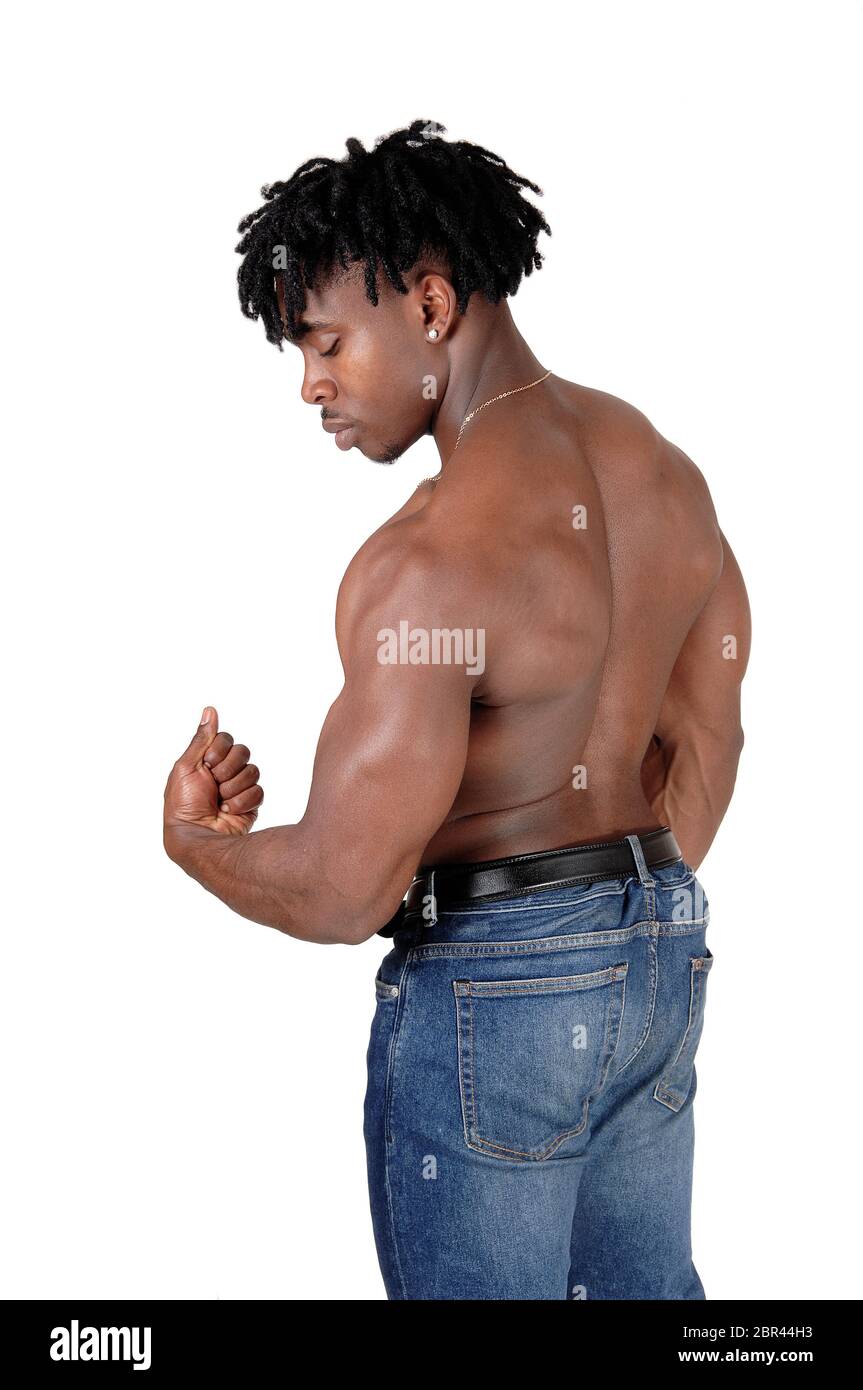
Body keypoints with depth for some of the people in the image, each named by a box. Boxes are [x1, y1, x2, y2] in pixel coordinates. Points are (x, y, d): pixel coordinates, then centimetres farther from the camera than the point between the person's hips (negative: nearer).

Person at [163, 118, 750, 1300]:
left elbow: (343, 889, -25)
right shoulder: (663, 470, 2)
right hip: (661, 958, 8)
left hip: (491, 988, -8)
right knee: (649, 1287, 23)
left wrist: (193, 841, -5)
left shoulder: (436, 556, -25)